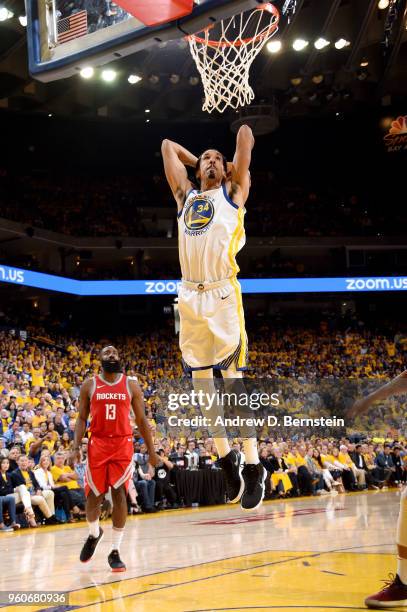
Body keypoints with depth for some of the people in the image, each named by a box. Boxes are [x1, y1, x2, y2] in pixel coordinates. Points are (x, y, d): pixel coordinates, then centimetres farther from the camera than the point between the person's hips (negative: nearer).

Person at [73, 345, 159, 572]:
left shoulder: (131, 386, 5)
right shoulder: (89, 385, 4)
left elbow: (141, 420, 8)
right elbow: (82, 418, 5)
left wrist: (151, 451, 5)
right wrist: (77, 446, -9)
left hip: (123, 445, 0)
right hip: (97, 445, 0)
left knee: (120, 496, -7)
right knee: (94, 496, 5)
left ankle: (115, 551, 1)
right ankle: (94, 534, 35)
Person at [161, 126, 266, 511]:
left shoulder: (232, 193, 11)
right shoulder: (185, 195, 21)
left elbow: (245, 135, 9)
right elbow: (168, 145, 29)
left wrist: (231, 170, 24)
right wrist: (198, 163, 32)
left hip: (222, 296, -5)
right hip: (190, 297, 5)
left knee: (235, 382, -8)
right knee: (201, 384, 6)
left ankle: (253, 467, -3)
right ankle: (226, 458, 17)